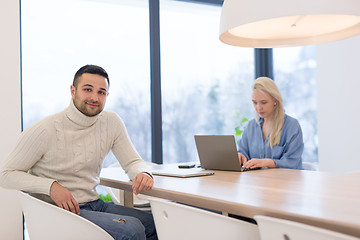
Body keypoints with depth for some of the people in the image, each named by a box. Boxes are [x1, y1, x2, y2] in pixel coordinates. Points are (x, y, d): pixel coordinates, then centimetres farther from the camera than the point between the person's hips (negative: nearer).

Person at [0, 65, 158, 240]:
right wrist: (51, 186, -23)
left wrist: (142, 173, -18)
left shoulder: (112, 122, 1)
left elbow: (132, 162, 7)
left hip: (94, 204, 6)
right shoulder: (45, 130, -14)